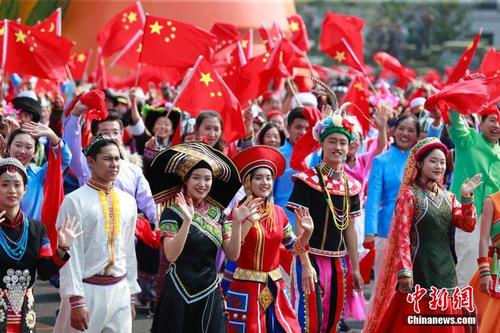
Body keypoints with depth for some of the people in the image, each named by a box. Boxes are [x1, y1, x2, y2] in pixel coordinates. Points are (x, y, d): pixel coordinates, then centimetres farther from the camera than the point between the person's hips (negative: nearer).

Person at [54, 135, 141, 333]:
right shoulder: (75, 201, -8)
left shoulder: (128, 202, 9)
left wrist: (131, 294, 15)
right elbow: (71, 253, -11)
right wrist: (76, 300, -16)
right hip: (87, 290, -5)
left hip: (120, 290, 5)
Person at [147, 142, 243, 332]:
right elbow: (171, 256, -18)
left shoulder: (217, 213, 8)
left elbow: (233, 255, 2)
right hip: (179, 293, -4)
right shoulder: (172, 213, -6)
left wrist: (237, 222, -12)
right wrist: (188, 220, -28)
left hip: (210, 294, 4)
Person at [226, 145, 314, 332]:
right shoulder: (239, 212, -10)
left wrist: (307, 231, -3)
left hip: (275, 287, 5)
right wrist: (247, 222, -34)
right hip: (246, 288, -5)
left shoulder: (278, 212, 6)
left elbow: (294, 247, 16)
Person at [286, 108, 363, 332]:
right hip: (312, 257, -6)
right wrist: (306, 265, -19)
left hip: (337, 261, 6)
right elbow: (301, 227, -12)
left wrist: (355, 268, 14)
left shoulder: (351, 185, 8)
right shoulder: (307, 180, -9)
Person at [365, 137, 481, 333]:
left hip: (446, 271, 6)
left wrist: (466, 198, -7)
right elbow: (402, 235, -11)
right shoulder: (409, 194, -5)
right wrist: (404, 271, -20)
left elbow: (468, 226, 7)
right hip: (420, 270, -6)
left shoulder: (447, 197, 13)